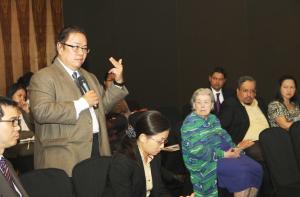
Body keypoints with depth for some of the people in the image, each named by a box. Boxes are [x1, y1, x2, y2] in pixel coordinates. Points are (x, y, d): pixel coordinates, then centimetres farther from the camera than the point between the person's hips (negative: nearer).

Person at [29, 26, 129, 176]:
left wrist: (118, 82, 11)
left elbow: (102, 107, 24)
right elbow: (41, 112, -20)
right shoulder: (43, 77, -5)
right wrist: (81, 103, -18)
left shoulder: (90, 77, 21)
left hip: (98, 151, 7)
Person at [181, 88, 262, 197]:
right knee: (242, 172, -27)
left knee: (256, 168, -11)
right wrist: (223, 154, -19)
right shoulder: (190, 123, -12)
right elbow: (197, 150, -21)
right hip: (205, 161, -8)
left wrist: (234, 148, -7)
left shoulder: (213, 118, 15)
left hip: (225, 153, 8)